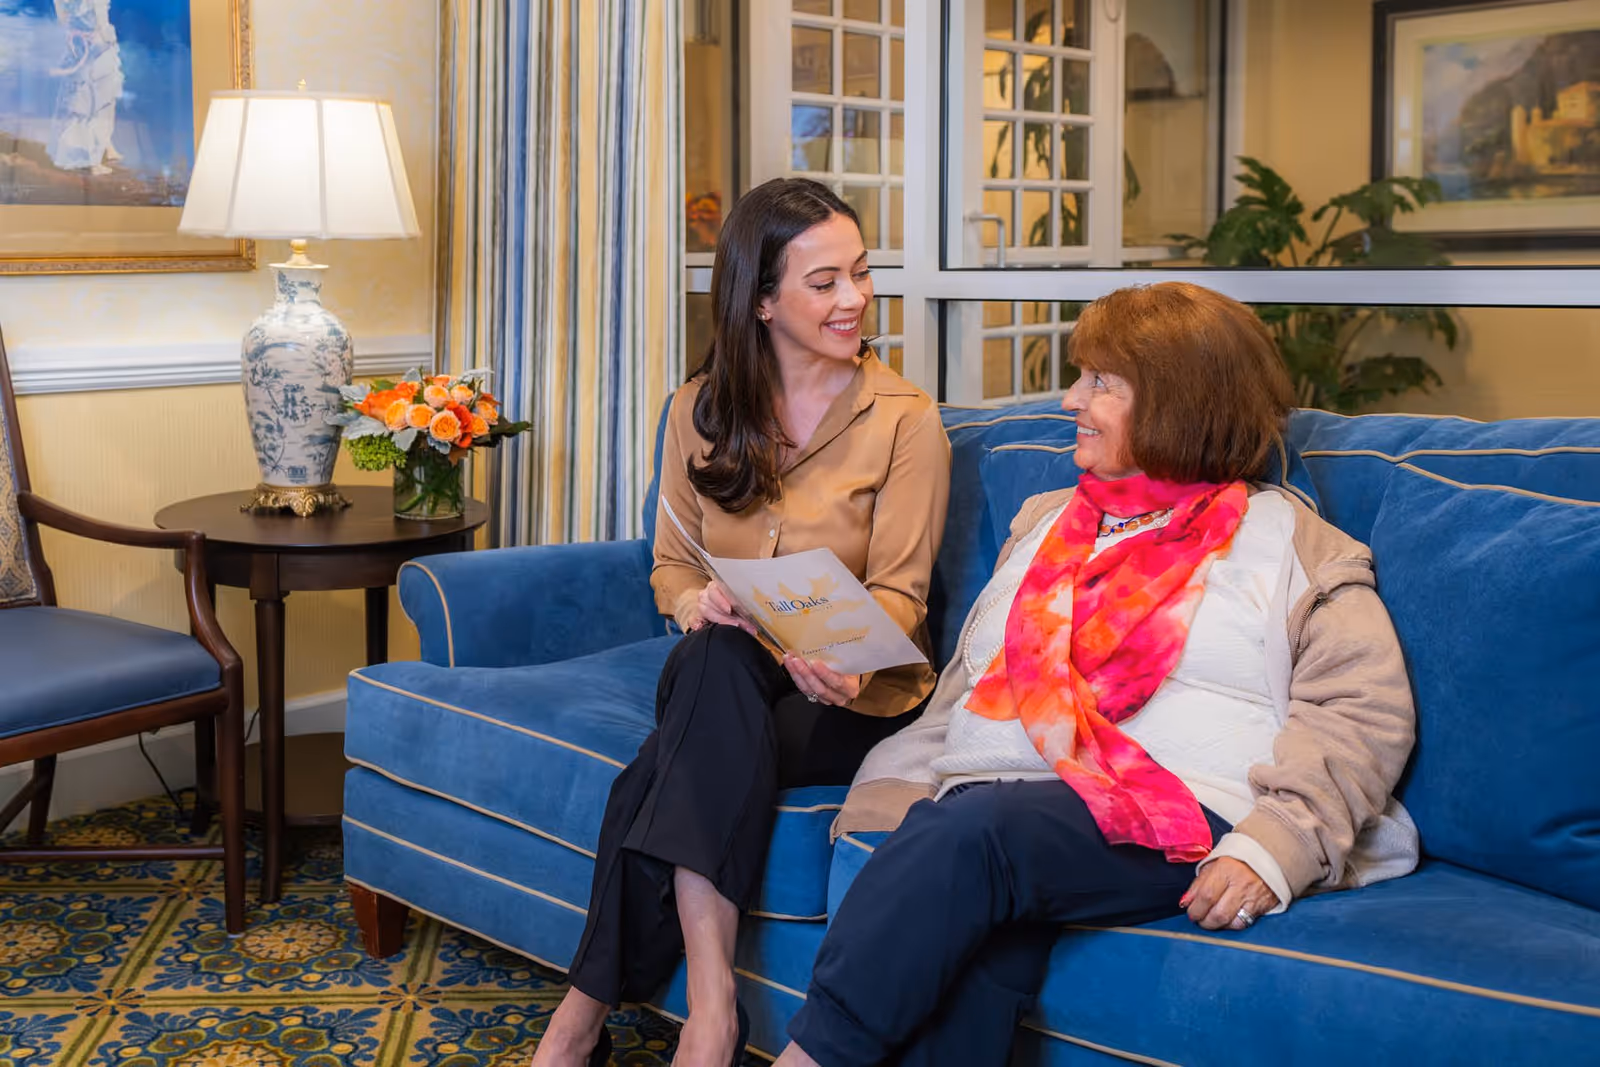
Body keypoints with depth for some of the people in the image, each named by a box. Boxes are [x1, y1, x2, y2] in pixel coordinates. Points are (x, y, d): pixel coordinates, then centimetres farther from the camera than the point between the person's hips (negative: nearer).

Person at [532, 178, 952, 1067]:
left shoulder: (906, 419, -3)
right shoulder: (700, 412, 7)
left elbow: (898, 594, -9)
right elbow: (672, 564, 11)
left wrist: (843, 659, -32)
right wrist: (695, 601, -15)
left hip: (856, 699, -2)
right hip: (726, 680, 3)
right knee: (717, 657, -36)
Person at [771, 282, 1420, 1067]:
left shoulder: (1284, 538, 11)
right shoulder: (1043, 522, 28)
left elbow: (1362, 711, 0)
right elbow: (960, 694, 24)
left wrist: (1273, 847, -17)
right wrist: (893, 795, 5)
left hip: (1177, 823, -4)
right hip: (991, 800, 4)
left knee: (969, 832, -33)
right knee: (982, 946, -33)